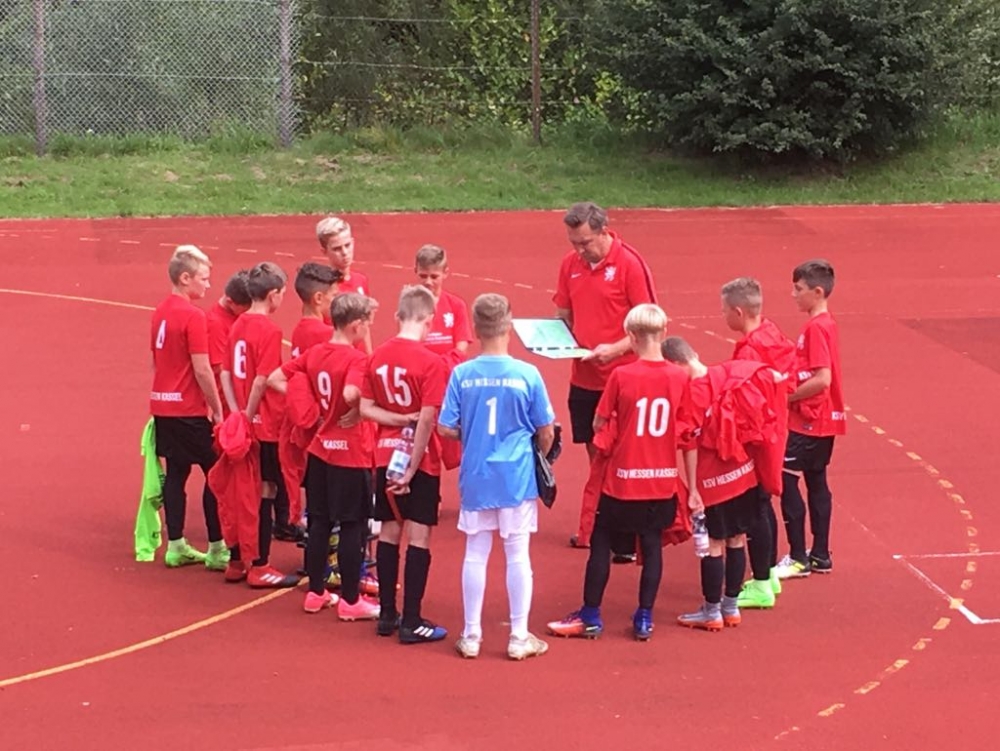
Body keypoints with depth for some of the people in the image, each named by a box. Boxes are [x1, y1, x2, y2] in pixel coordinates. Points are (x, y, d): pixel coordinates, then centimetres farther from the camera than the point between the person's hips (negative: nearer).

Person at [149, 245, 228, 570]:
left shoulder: (160, 312, 9)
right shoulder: (192, 316, -15)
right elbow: (202, 370, -17)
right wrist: (217, 410, -9)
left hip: (163, 406, 8)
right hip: (189, 409, -8)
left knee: (175, 472, 11)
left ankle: (176, 546, 12)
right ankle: (217, 549, 1)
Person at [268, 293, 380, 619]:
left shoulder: (314, 353, 4)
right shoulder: (356, 360, -17)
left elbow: (274, 379, 7)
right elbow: (351, 394, -35)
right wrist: (353, 413, -16)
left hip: (320, 450, 7)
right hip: (351, 453, -7)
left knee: (319, 522, 15)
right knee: (353, 526, 2)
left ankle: (315, 592, 22)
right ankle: (350, 601, 8)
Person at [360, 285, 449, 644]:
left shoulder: (377, 357, 1)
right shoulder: (430, 363, -16)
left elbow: (366, 409, 0)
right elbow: (427, 419, -19)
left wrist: (400, 419, -8)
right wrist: (412, 468, -15)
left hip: (386, 456, 6)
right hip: (419, 459, -6)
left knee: (389, 533, 13)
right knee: (418, 538, -1)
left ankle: (387, 615, 19)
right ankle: (411, 623, 0)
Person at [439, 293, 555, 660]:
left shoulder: (461, 374, -7)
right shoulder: (527, 374, -10)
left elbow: (445, 428, -4)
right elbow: (546, 431, -3)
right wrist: (539, 457, 17)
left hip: (475, 477, 1)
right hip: (517, 478, -1)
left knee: (475, 554, 11)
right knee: (518, 555, 7)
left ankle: (471, 635, 17)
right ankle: (519, 637, 12)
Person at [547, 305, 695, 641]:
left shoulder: (621, 376, -12)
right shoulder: (679, 378, -5)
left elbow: (599, 425, -4)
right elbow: (689, 439, -2)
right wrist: (692, 487, 5)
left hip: (622, 481, -2)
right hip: (663, 483, 2)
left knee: (601, 543, 11)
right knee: (652, 546, 13)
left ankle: (590, 616, 15)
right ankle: (644, 618, 13)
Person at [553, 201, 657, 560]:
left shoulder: (629, 263, -11)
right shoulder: (570, 264, 6)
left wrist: (615, 349, -23)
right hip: (583, 379, 5)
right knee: (596, 457, 12)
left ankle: (627, 540, 4)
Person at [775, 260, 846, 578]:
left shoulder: (816, 328, -19)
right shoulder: (826, 324, 11)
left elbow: (822, 379, -26)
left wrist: (787, 396, -16)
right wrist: (790, 390, 8)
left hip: (808, 421, -10)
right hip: (823, 421, 10)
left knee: (787, 482, -5)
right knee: (816, 483, 14)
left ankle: (798, 558, -2)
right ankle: (820, 556, 19)